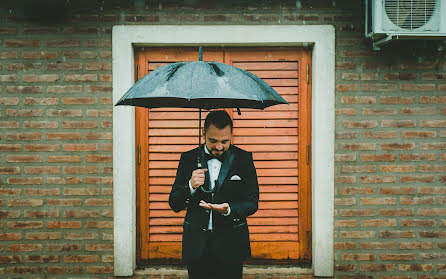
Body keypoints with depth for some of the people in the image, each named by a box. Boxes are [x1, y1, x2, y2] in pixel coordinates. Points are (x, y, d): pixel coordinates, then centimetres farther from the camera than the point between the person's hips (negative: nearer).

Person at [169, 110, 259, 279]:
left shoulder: (243, 158, 0)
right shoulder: (189, 159, 2)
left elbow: (252, 202, -2)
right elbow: (174, 205, 1)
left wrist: (228, 210, -22)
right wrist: (191, 187, -19)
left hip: (231, 246, -1)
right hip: (196, 245, 1)